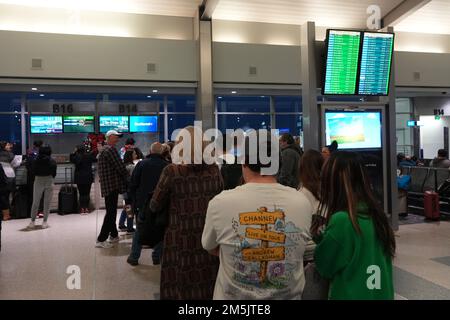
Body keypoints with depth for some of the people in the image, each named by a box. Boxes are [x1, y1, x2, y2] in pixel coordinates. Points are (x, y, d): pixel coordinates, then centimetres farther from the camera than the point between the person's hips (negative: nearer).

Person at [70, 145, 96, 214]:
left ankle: (82, 208, 5)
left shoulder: (77, 156, -13)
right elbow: (95, 159, 12)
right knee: (87, 193, 7)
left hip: (79, 178, -2)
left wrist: (73, 153, 4)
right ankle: (86, 208, 7)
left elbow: (72, 160, 1)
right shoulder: (89, 156, -3)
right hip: (88, 177, 2)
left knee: (81, 193, 5)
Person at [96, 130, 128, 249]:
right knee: (111, 213, -7)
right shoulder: (111, 149, -13)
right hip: (112, 185, -10)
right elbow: (120, 167, -16)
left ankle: (113, 235, 30)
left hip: (106, 186, 10)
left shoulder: (103, 150, 19)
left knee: (111, 212, 18)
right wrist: (128, 178, -2)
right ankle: (101, 240, -6)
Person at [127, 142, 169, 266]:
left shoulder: (142, 164, -5)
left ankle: (134, 257, 16)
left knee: (139, 230, 12)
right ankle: (157, 257, 16)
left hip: (143, 203, 1)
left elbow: (133, 184, -2)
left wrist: (133, 200, 7)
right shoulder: (167, 166, -7)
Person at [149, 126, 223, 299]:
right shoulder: (214, 170, -3)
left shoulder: (172, 171, -13)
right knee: (207, 287, 17)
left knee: (179, 289, 12)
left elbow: (155, 206, -1)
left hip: (181, 241, -3)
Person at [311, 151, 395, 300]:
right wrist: (323, 237, 6)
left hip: (352, 294, -7)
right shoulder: (376, 213, -3)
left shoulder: (341, 220, -25)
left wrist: (318, 237, 2)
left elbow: (325, 267, -11)